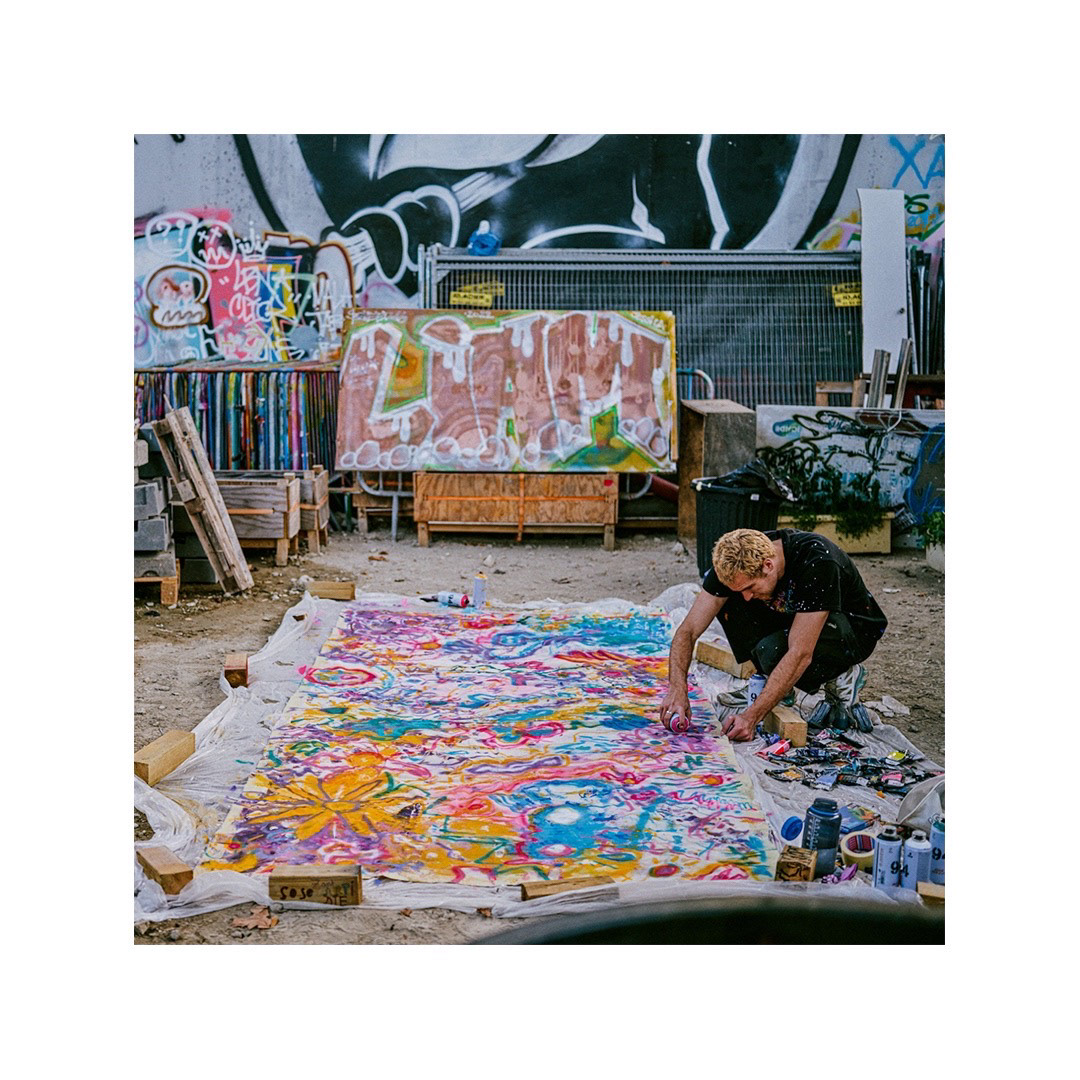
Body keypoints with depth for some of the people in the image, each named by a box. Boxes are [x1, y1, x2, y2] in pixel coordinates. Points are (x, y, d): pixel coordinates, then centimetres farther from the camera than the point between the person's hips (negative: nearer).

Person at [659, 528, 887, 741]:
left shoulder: (817, 563, -37)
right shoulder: (734, 563, -21)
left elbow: (800, 654, -38)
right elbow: (688, 630, -18)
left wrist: (752, 716, -41)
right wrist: (677, 689, -34)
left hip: (854, 629, -6)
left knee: (773, 651, -34)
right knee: (726, 598, -17)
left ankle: (840, 677, -5)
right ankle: (772, 684, -4)